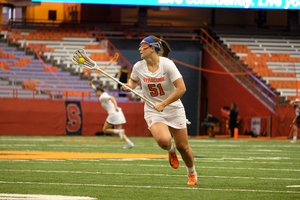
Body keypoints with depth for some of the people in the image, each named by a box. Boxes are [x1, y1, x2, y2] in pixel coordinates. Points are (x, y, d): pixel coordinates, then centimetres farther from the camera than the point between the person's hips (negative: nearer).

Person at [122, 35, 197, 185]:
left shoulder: (167, 64, -18)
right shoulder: (138, 67, -6)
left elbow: (181, 88, -20)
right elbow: (133, 80, 18)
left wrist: (163, 104, -23)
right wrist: (129, 86, -7)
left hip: (174, 110, -1)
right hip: (153, 112, 1)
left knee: (183, 147, 2)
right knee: (163, 140, -28)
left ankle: (192, 173, 32)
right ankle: (171, 150, 10)